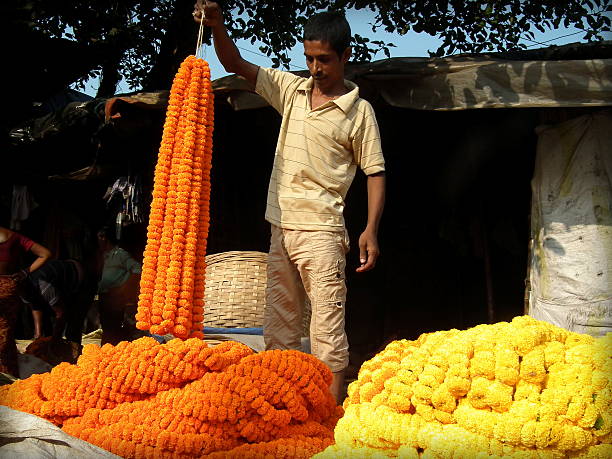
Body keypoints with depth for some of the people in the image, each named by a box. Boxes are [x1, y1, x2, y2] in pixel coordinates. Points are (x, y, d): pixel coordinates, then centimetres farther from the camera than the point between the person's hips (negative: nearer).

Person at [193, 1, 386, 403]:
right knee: (278, 324, 10)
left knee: (328, 325, -8)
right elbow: (236, 64, 13)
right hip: (281, 227, 6)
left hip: (321, 230, -6)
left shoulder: (359, 111, -2)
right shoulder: (291, 90, 11)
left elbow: (376, 172, -2)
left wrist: (371, 230, -12)